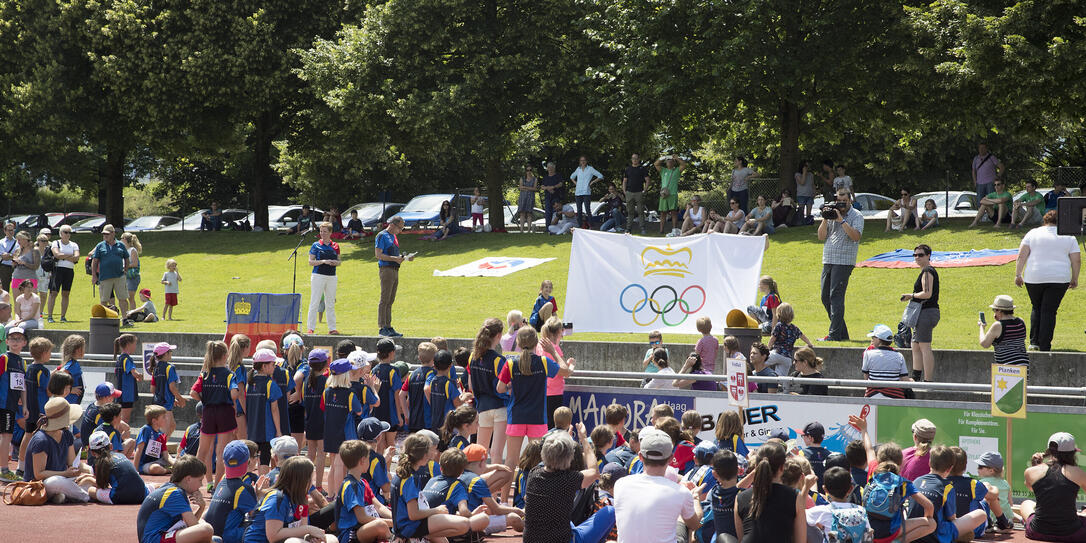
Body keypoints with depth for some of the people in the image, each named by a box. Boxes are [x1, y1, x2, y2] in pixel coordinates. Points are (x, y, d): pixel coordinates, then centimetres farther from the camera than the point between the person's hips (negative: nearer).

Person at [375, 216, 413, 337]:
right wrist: (395, 258, -19)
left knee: (390, 301, 10)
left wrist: (405, 258, 10)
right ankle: (382, 328, -9)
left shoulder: (393, 237, 20)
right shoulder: (382, 236, -7)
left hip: (394, 270, 9)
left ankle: (388, 327, 12)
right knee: (385, 300, -9)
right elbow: (378, 254, -14)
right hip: (386, 269, -9)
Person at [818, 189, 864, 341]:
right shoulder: (832, 214, 16)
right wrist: (825, 220, -1)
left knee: (836, 296, -12)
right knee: (826, 298, 7)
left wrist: (841, 220, -16)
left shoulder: (856, 216, 0)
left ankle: (835, 335, -12)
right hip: (828, 260, 7)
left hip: (844, 261, -7)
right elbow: (821, 236, 13)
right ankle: (842, 332, 15)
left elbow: (856, 236, -15)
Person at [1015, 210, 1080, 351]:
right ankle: (1045, 346, -1)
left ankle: (1034, 342, 13)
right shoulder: (1069, 237, 7)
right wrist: (1074, 279, 12)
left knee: (1037, 308, 18)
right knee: (1049, 311, 3)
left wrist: (1018, 275, 1)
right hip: (1059, 279, -1)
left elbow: (1021, 255, -2)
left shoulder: (1033, 233, 6)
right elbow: (1077, 260, 2)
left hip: (1034, 278, 1)